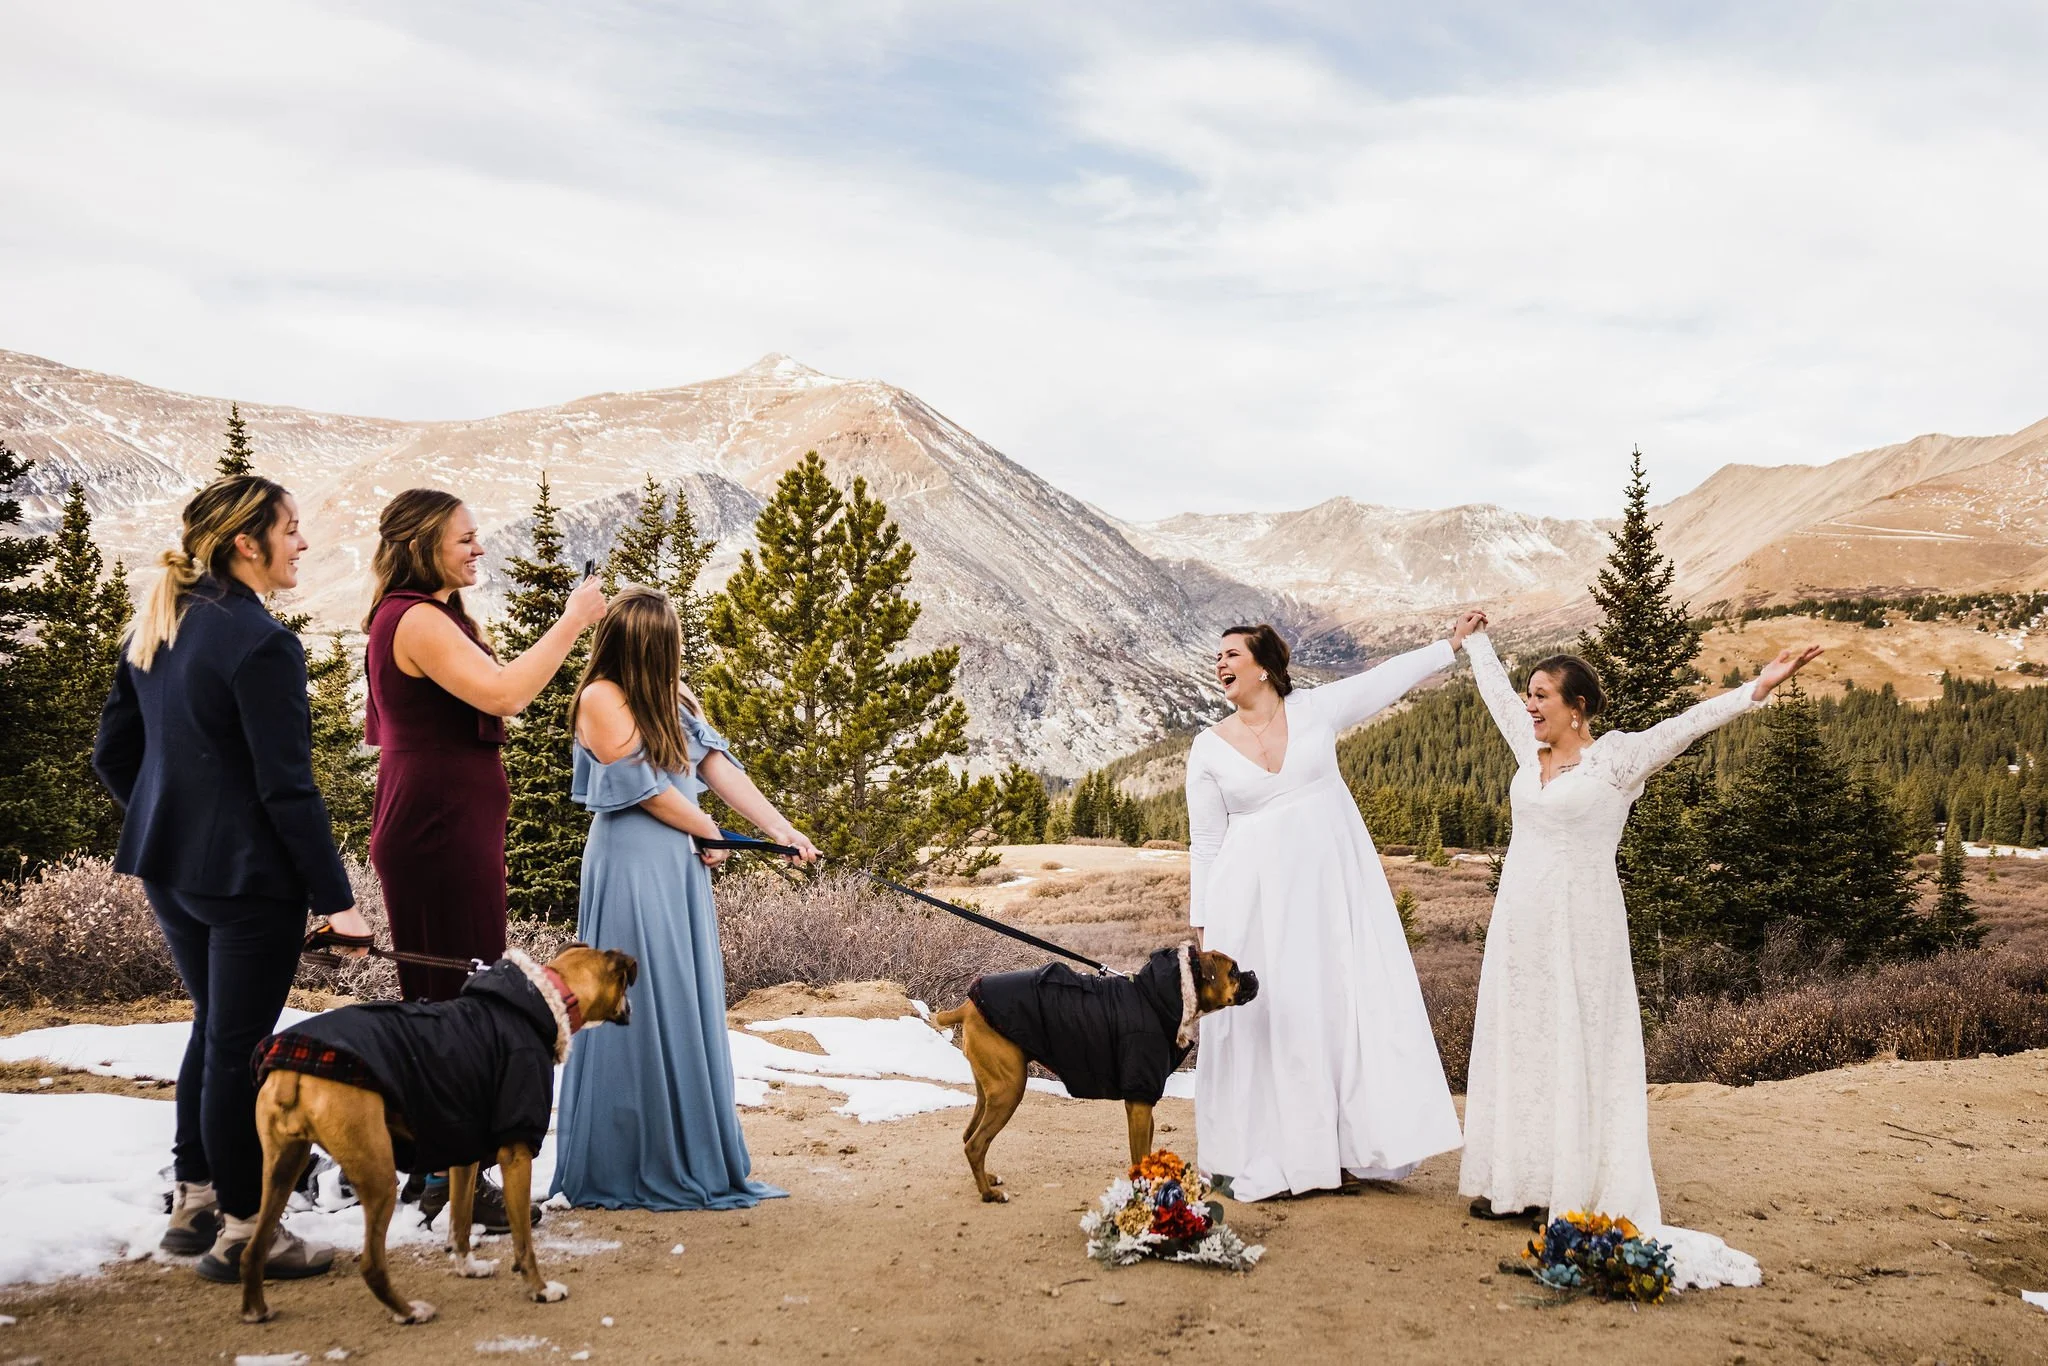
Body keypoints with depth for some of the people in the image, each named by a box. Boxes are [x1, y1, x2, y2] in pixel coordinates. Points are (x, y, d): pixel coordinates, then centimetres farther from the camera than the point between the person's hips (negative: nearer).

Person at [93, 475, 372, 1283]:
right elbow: (287, 786, -20)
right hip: (248, 875, -9)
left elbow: (113, 753, 13)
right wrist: (334, 896, -16)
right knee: (238, 1045, 1)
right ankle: (241, 1231, 13)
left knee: (212, 1027, 21)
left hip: (168, 866, 9)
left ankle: (193, 1202, 31)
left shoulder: (155, 626, 8)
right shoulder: (261, 642, -19)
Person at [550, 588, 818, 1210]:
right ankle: (623, 1167, 7)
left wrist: (780, 828, -2)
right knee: (638, 1012, -4)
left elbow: (719, 767, 7)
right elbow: (643, 787, -13)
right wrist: (709, 831, 0)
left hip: (680, 867, 8)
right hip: (630, 868, -8)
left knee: (688, 1010, 11)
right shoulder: (601, 699, -11)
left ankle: (687, 1160, 20)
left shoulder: (675, 701, 14)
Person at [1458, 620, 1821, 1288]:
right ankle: (1518, 1184, 17)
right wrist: (1476, 642, 38)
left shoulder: (1615, 758, -8)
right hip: (1518, 924, 7)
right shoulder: (1532, 752, 9)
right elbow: (1497, 693, 24)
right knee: (1514, 1047, 9)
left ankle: (1587, 1198, 1)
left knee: (1578, 1052, -4)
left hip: (1579, 929, -6)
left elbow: (1686, 723, -19)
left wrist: (1756, 688, -31)